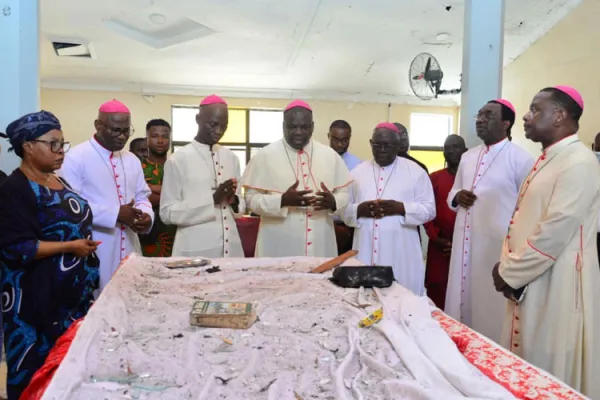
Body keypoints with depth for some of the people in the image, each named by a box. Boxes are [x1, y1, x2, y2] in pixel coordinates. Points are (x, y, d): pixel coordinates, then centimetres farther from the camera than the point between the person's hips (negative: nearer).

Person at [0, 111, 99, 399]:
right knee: (37, 369, 2)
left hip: (71, 293, 8)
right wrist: (70, 247, -21)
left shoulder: (58, 181, 12)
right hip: (37, 299, -8)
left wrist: (85, 244, 15)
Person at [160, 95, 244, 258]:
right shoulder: (178, 160, -6)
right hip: (195, 251, -4)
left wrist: (233, 200, -9)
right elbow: (167, 212, -8)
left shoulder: (232, 158, 8)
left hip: (231, 248, 4)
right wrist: (213, 199, -17)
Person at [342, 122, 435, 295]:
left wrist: (401, 208, -15)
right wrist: (359, 210, -11)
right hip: (366, 253, 2)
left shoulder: (416, 172, 4)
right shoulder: (357, 172, 10)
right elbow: (344, 210, 10)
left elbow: (429, 209, 1)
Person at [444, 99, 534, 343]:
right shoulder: (467, 157, 13)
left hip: (498, 247, -6)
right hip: (464, 243, 6)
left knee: (491, 310, 2)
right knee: (462, 300, 13)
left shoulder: (520, 159, -8)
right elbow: (453, 193, 22)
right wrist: (457, 197, -2)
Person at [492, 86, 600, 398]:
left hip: (556, 285, -9)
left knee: (550, 374, 5)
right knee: (528, 369, 18)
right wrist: (508, 266, 3)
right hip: (529, 282, 9)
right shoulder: (546, 161, 14)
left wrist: (509, 273, -14)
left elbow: (555, 232, -23)